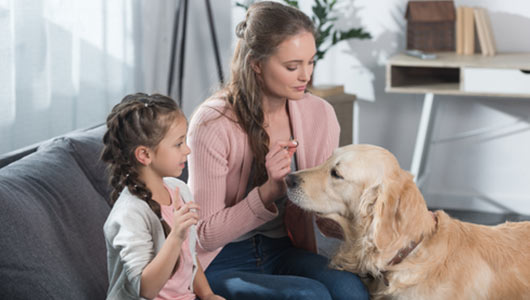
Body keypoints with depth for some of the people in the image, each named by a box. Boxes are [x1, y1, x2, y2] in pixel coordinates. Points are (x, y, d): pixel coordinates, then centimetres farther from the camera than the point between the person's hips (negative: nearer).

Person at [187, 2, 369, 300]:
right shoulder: (213, 123, -18)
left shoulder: (320, 115, -2)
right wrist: (269, 191, -28)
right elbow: (205, 235, -15)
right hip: (222, 264, -5)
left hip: (284, 252, 5)